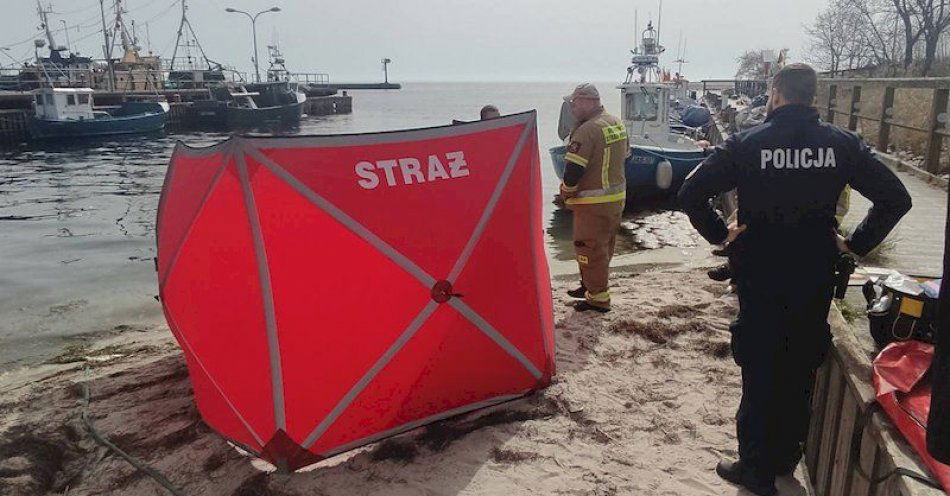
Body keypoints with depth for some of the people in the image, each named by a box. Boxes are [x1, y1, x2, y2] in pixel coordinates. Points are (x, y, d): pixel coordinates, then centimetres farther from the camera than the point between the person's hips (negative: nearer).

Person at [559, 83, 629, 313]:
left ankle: (597, 297, 8)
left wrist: (567, 192, -6)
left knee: (590, 248, 2)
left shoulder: (587, 131, -22)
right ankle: (589, 285, 36)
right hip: (618, 196, 9)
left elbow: (573, 169, -24)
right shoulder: (618, 123, 7)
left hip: (593, 202, -9)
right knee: (604, 246, 20)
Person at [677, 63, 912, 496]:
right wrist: (857, 244, 4)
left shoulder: (747, 144, -11)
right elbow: (896, 198, -3)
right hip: (816, 280, 3)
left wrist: (719, 233, -4)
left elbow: (690, 194, -17)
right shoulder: (841, 143, -3)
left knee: (760, 370, 9)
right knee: (802, 370, 17)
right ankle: (786, 459, 32)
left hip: (758, 278, -2)